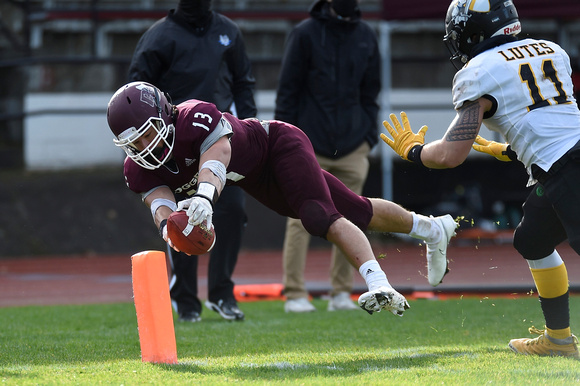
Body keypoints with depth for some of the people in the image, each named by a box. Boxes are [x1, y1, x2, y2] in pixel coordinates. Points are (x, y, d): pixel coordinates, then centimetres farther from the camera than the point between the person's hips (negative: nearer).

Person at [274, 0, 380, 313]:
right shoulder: (305, 34, -2)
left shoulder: (366, 37, 9)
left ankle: (341, 293, 10)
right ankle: (294, 294, 0)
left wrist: (369, 137, 8)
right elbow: (287, 90, -1)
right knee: (301, 219, -5)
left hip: (352, 147, 4)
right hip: (309, 146, -4)